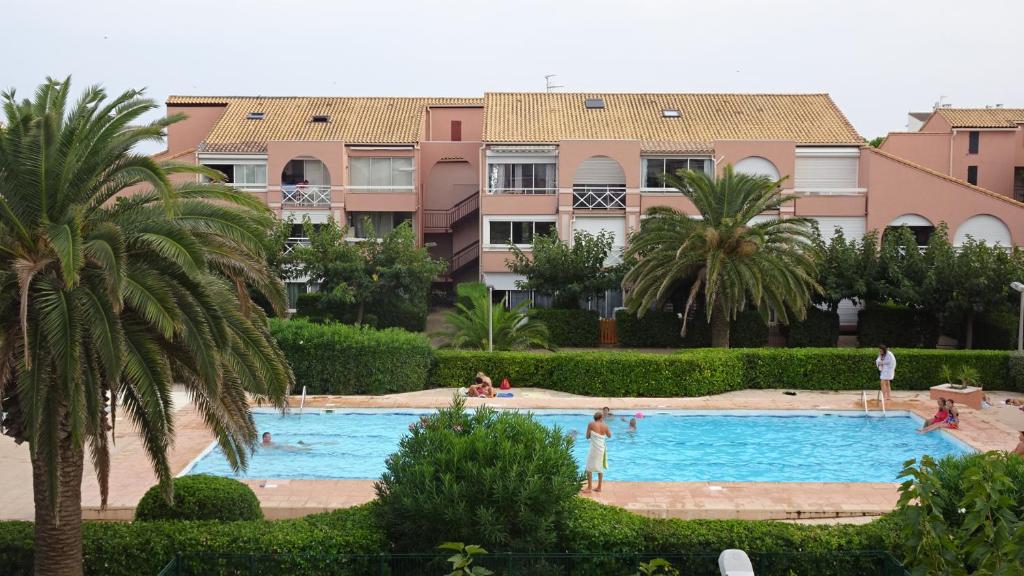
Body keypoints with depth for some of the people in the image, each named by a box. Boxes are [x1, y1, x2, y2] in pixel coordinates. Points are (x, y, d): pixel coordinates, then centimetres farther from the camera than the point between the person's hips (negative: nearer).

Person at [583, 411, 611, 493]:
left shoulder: (591, 424, -7)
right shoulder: (605, 426, 2)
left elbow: (587, 436, 0)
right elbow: (609, 436, 19)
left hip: (594, 449, -4)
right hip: (602, 449, 4)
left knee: (589, 468, 4)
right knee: (600, 468, 14)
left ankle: (589, 487, 2)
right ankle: (599, 487, 19)